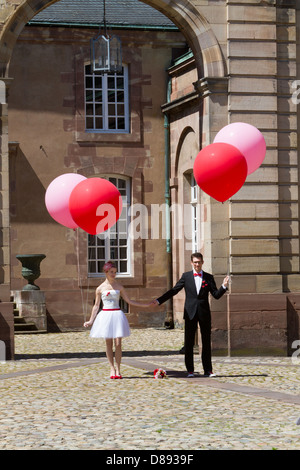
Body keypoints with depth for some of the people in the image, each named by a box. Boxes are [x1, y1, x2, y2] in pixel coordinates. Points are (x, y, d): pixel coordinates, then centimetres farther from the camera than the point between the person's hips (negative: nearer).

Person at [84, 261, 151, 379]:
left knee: (118, 343, -6)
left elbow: (129, 301, 12)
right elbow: (96, 306, 12)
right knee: (109, 344, 2)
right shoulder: (100, 288, 4)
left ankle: (118, 369, 2)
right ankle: (112, 368, 12)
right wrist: (91, 321, 10)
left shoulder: (119, 287, 6)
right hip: (106, 315, 0)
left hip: (117, 315, 0)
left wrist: (145, 305, 8)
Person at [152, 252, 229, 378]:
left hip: (204, 313, 1)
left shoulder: (209, 277, 6)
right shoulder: (186, 276, 5)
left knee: (206, 343, 4)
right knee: (189, 343, 1)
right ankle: (190, 370, 8)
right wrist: (159, 300, -2)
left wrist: (224, 286, -15)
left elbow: (216, 295, 3)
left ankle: (208, 370, 10)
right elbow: (174, 290, 5)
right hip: (190, 313, -1)